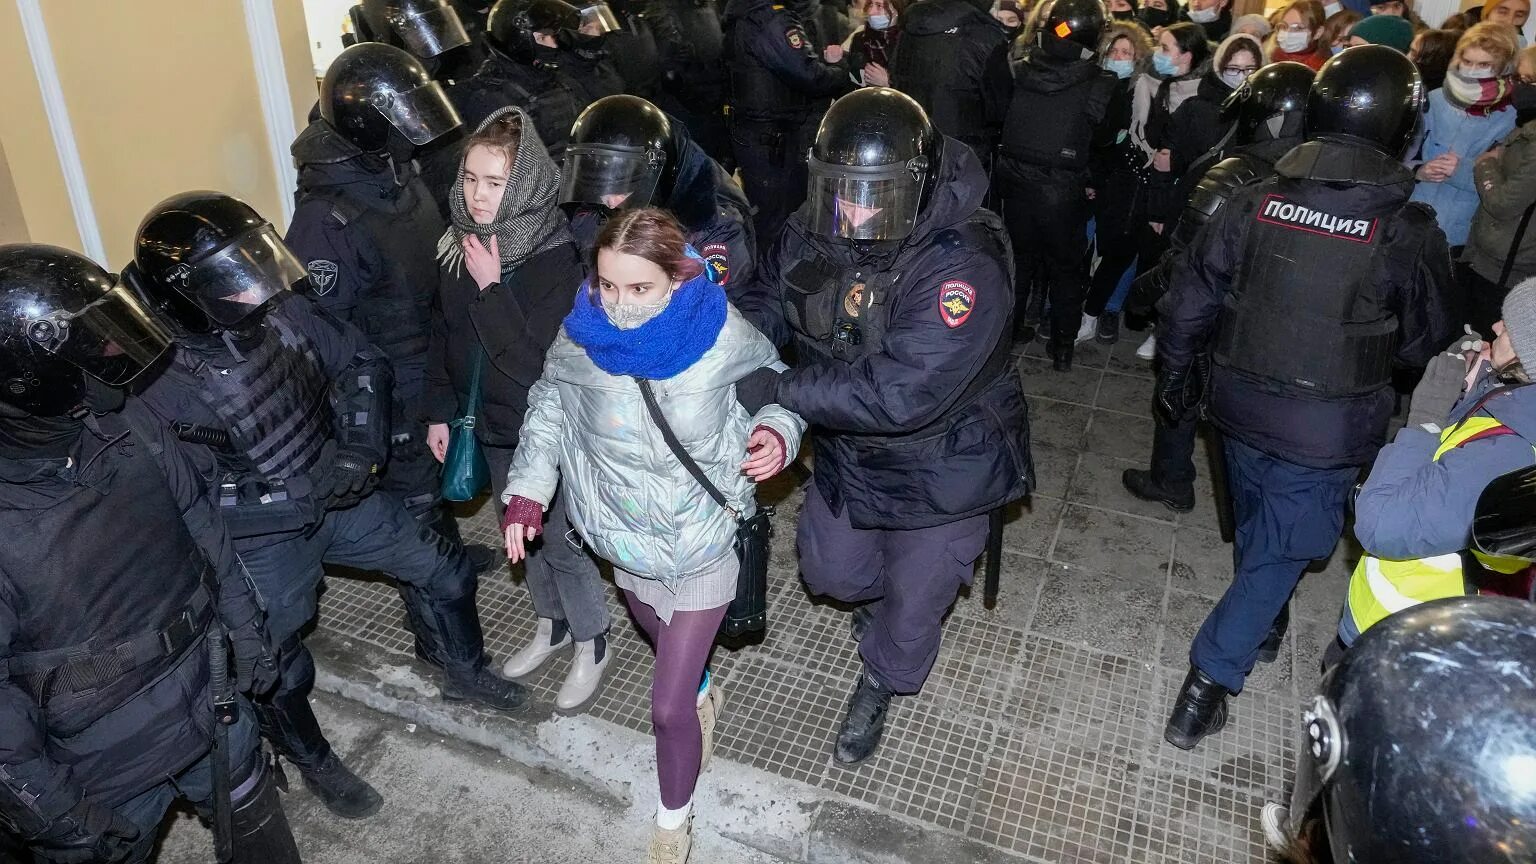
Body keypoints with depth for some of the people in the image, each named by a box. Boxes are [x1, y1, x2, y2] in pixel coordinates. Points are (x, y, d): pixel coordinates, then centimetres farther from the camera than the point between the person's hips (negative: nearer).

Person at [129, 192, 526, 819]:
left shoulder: (281, 311, -14)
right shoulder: (159, 380, -28)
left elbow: (361, 363, -2)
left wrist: (362, 445, -14)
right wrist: (298, 497, -27)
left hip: (337, 496, 5)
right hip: (263, 540, -4)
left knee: (443, 571, 12)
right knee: (279, 671, 13)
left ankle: (462, 672, 40)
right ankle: (313, 762, 43)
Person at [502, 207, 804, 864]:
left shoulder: (724, 336, -23)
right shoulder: (579, 337, -17)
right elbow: (548, 410, 2)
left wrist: (778, 433, -25)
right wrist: (526, 492, -7)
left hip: (702, 545, -3)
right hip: (626, 542, 3)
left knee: (669, 706, 0)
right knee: (668, 648, 31)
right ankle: (703, 694, 66)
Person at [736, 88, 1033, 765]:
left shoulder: (963, 265, -36)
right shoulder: (814, 230, -15)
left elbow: (901, 394, -42)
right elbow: (772, 299, 2)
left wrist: (775, 392, -37)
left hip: (940, 466, -5)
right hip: (848, 450, 6)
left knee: (913, 599, 17)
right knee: (829, 569, 25)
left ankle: (881, 684, 49)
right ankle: (889, 595, 59)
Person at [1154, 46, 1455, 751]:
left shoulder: (1255, 201, -8)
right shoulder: (1409, 232, -15)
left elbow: (1188, 302, -1)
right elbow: (1425, 343, 0)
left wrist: (1174, 375, 14)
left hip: (1241, 407, 4)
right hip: (1328, 431, -4)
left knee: (1255, 533, 26)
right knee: (1277, 554, 8)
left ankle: (1259, 628, 51)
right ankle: (1206, 686, 7)